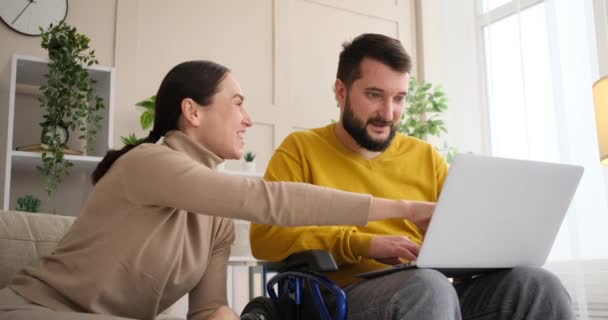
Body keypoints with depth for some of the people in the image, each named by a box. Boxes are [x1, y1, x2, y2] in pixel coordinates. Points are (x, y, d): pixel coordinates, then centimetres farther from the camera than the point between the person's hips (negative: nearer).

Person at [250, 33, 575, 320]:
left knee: (537, 284, -21)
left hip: (433, 292, 5)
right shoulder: (301, 149, 5)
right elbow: (265, 235, -8)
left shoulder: (426, 157, 17)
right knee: (428, 285, -37)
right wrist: (362, 243, -18)